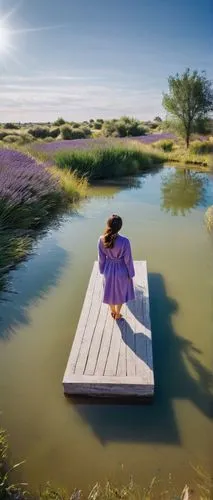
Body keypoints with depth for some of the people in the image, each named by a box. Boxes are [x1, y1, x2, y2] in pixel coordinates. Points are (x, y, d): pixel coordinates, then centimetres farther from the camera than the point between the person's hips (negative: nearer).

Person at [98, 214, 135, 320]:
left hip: (108, 269, 3)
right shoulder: (125, 241, -32)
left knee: (110, 291, 28)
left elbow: (101, 258, -9)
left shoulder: (101, 240, -23)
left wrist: (102, 270, 10)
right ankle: (117, 314, 47)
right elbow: (128, 259, -19)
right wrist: (131, 274, -2)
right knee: (120, 292, 25)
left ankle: (113, 312, 53)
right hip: (121, 270, -2)